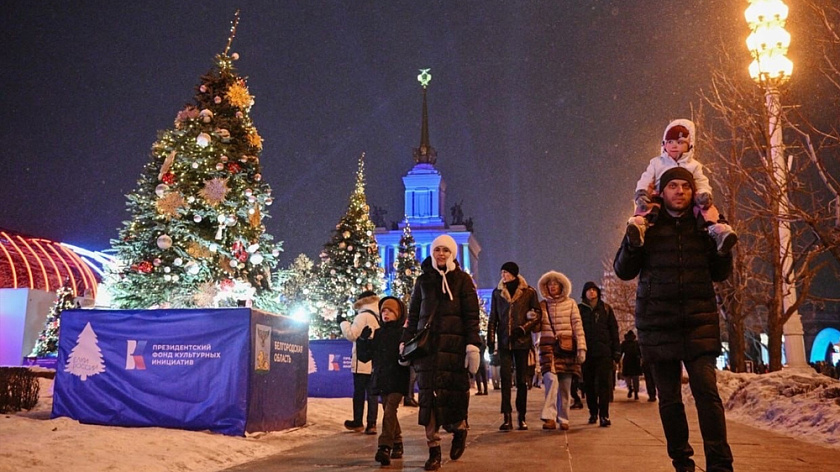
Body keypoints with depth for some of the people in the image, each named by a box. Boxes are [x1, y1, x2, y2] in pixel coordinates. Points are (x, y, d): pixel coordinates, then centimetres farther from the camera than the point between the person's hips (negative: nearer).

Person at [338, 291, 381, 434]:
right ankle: (371, 424, 6)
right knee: (372, 393, 7)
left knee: (359, 392, 5)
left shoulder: (363, 316, -10)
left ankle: (357, 422, 13)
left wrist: (343, 322, 3)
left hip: (362, 363, -6)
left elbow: (351, 335, -11)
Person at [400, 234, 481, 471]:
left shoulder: (462, 279, 5)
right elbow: (413, 315, 16)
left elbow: (472, 316, 0)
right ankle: (434, 449, 5)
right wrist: (406, 343, 8)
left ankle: (459, 429, 24)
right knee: (429, 396, -2)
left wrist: (473, 345, -10)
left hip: (453, 344, -2)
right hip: (427, 345, 3)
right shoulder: (423, 280, 14)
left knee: (454, 392, -6)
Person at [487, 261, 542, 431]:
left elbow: (537, 314, 3)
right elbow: (492, 318, 11)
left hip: (522, 340, -1)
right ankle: (507, 417, -7)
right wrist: (490, 339, 5)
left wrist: (523, 328, -10)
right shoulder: (497, 292, 8)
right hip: (504, 341, 1)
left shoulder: (529, 292, 1)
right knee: (505, 378, -7)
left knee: (522, 380, 5)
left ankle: (521, 417, 12)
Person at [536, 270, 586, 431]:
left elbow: (578, 326, 2)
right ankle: (549, 417, -20)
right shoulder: (542, 305, 13)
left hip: (567, 347, 0)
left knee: (565, 385, 1)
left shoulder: (570, 303, 9)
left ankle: (563, 419, 13)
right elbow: (537, 327, 15)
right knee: (551, 379, -20)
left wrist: (581, 347, -6)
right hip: (548, 346, 0)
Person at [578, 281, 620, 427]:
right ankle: (593, 413, 18)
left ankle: (604, 415, -8)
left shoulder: (606, 308, 10)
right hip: (586, 353, 1)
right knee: (589, 384, 6)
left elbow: (614, 331, 8)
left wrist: (615, 352, 2)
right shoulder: (579, 309, 10)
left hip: (604, 352, -1)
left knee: (604, 383, -8)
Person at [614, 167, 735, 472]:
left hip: (699, 321, 0)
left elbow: (721, 274, 13)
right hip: (658, 323, 0)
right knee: (669, 398, 7)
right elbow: (623, 271, 4)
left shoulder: (702, 225, 9)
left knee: (707, 391, -12)